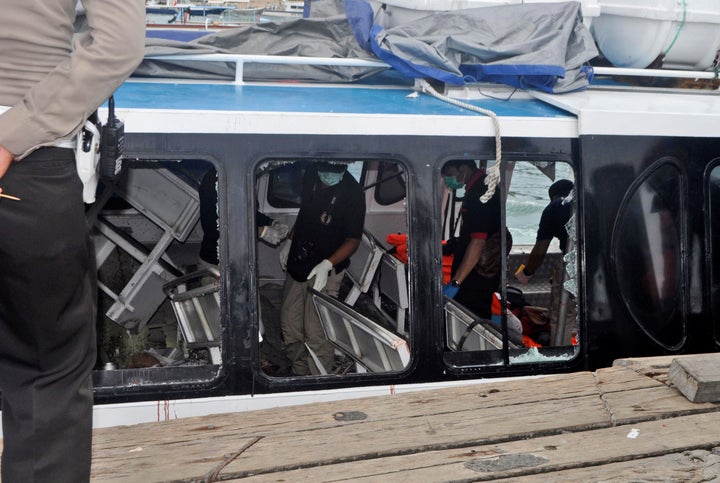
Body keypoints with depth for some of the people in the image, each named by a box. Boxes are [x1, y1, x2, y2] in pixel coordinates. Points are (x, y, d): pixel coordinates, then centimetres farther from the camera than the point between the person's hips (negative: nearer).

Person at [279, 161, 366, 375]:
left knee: (316, 333, -6)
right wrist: (289, 242, 17)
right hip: (297, 264, 7)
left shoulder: (353, 193, -19)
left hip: (325, 271, -7)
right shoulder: (310, 177, 1)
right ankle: (299, 375, 33)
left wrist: (327, 264, -27)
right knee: (289, 325, 15)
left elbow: (353, 240, -16)